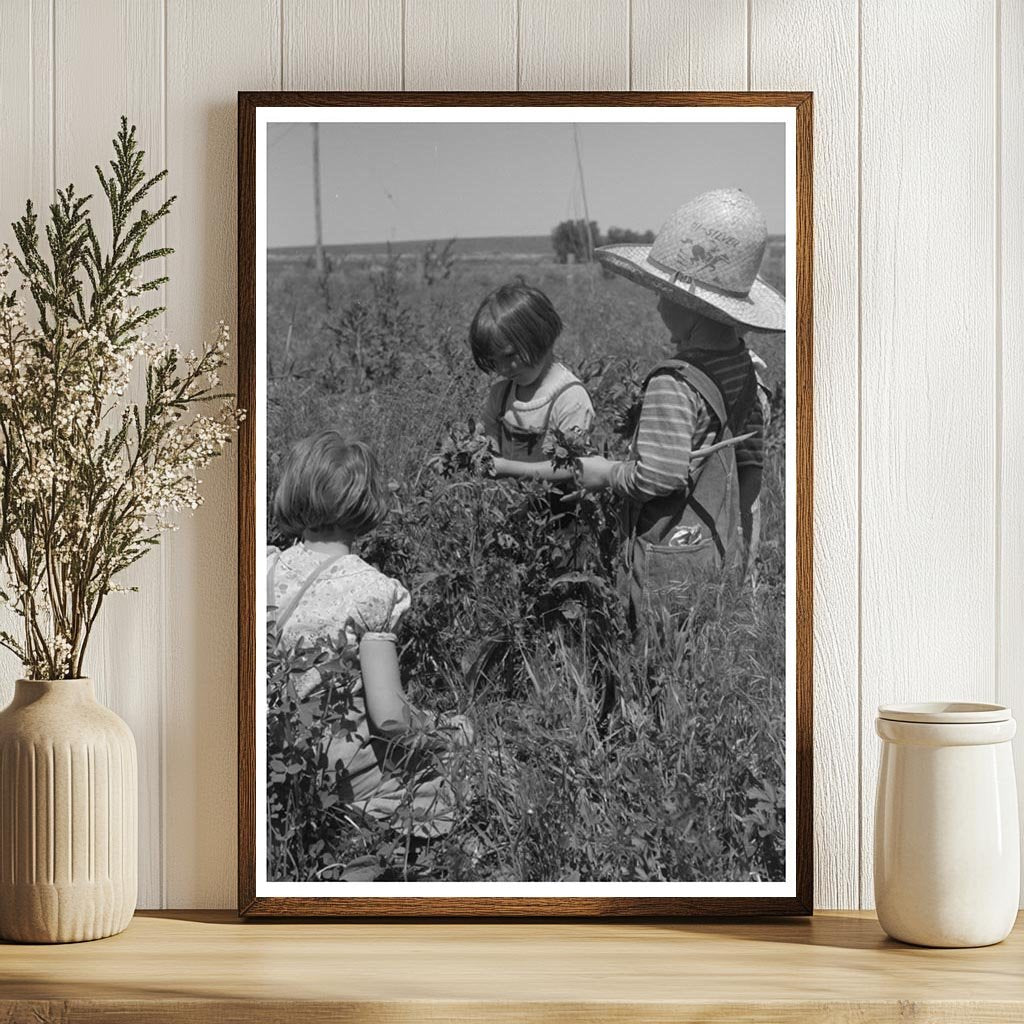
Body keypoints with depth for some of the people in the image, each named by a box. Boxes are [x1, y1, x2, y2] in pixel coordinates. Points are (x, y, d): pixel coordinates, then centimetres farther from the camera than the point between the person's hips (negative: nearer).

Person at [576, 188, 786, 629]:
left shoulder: (674, 382, -22)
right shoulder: (740, 365, 5)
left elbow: (659, 475, -25)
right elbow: (752, 457, 13)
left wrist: (606, 473, -6)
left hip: (673, 563, -9)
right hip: (724, 554, 9)